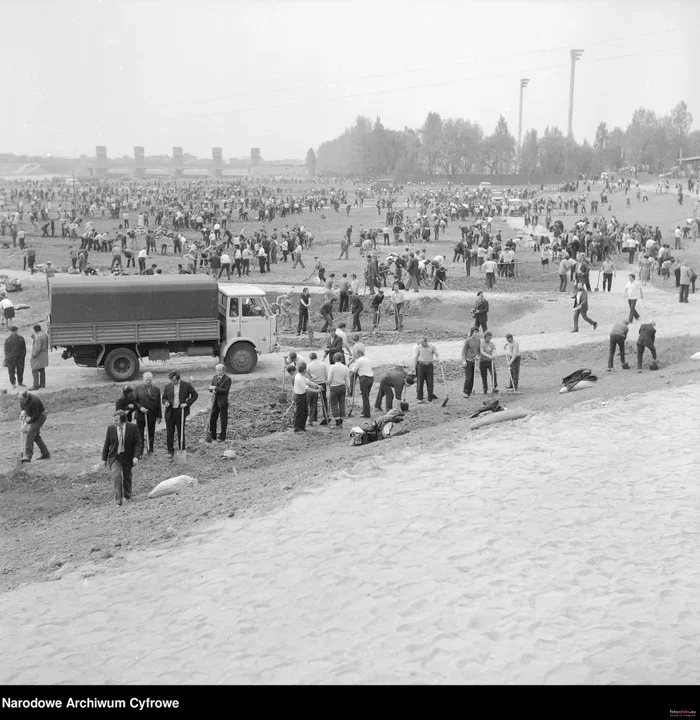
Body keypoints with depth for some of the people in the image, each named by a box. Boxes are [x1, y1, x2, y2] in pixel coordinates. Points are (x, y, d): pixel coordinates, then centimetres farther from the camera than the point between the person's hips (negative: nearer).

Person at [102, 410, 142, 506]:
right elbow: (106, 444, 3)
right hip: (114, 457, 0)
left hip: (127, 457, 1)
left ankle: (127, 496, 39)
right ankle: (118, 499, -17)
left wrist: (136, 456, -19)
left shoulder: (132, 428, -11)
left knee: (127, 477, 15)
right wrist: (104, 458, 6)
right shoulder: (111, 428, -7)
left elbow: (138, 443, -8)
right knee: (117, 476, -19)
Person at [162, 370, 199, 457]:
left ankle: (182, 450, 20)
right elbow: (164, 398, 13)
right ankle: (170, 451, 14)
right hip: (170, 412, 2)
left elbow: (195, 395, 1)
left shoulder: (186, 385, -4)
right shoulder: (168, 386, 3)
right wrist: (165, 402, -10)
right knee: (169, 433, 3)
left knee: (181, 432, 7)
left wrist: (187, 403, -10)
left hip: (181, 412, -2)